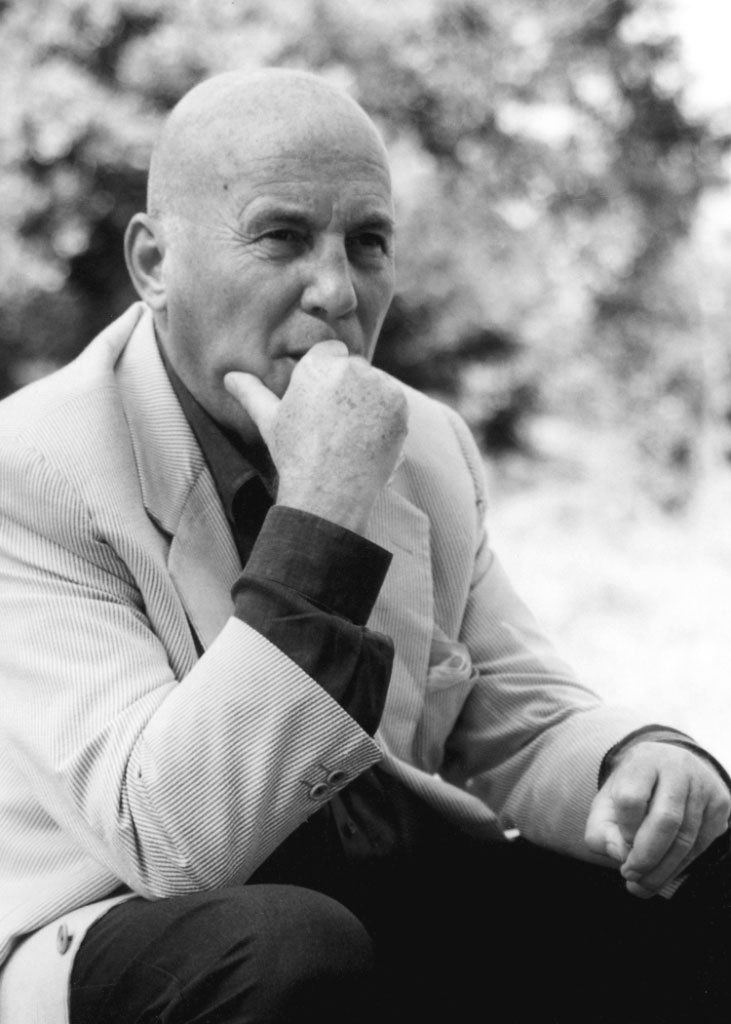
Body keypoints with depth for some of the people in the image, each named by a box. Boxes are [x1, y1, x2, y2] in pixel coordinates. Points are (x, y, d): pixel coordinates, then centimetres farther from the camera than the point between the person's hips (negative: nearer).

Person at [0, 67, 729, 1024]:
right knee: (291, 945, -37)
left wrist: (640, 761, -14)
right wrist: (322, 514, -31)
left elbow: (520, 722, 11)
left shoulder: (428, 447, 6)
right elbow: (173, 840, -26)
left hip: (410, 905, 6)